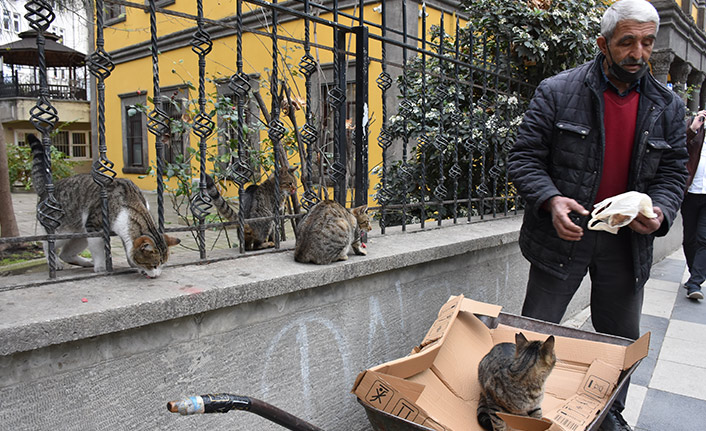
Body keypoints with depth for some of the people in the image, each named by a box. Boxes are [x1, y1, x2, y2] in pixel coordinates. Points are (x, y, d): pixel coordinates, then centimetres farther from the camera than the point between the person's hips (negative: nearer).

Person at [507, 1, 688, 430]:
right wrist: (551, 199, -25)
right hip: (564, 232, -3)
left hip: (628, 241, 4)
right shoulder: (557, 92, -7)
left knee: (622, 340, 18)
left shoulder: (668, 106, 5)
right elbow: (525, 157, -8)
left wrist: (660, 211, -14)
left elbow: (672, 173, 8)